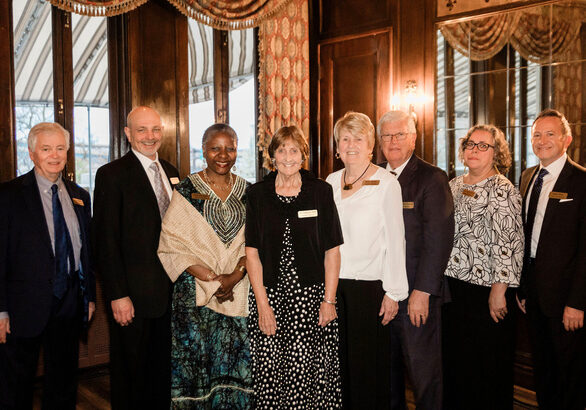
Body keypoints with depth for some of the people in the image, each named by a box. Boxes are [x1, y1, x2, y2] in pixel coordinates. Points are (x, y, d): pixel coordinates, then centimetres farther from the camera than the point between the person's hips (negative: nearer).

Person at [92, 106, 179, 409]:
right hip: (133, 293, -6)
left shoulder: (170, 172, 12)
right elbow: (106, 240, -12)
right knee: (131, 369, 8)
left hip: (169, 290, 6)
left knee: (163, 366, 15)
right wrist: (117, 295, -16)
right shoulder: (112, 174, -8)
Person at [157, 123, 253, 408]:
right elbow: (172, 243, -6)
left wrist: (235, 276, -11)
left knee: (233, 361, 4)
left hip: (238, 291, 2)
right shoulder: (186, 190, -1)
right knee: (195, 356, 1)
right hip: (194, 291, -2)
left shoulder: (247, 192, 8)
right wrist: (212, 279, -14)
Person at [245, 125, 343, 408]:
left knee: (312, 372, -3)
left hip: (311, 296, -1)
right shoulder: (257, 193, 4)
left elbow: (332, 251, 2)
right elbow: (252, 252, 1)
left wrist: (328, 300, -5)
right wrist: (262, 303, -5)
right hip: (270, 296, 1)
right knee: (269, 372, 1)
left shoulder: (321, 191, 3)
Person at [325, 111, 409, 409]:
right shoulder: (331, 182, 8)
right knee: (340, 360, 12)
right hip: (334, 284, 4)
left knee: (369, 365, 4)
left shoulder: (386, 183, -6)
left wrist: (394, 292, -9)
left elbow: (395, 240, -7)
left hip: (369, 287, -4)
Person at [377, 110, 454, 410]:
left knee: (424, 370, 5)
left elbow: (439, 239, -12)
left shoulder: (432, 178, -6)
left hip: (417, 295, -5)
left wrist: (422, 292, -17)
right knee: (387, 367, 15)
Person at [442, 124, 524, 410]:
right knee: (454, 357, 16)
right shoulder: (453, 186, 11)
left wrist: (499, 292, -18)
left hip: (485, 290, -7)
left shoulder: (502, 190, -10)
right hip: (452, 285, 7)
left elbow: (509, 243, -15)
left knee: (490, 363, 5)